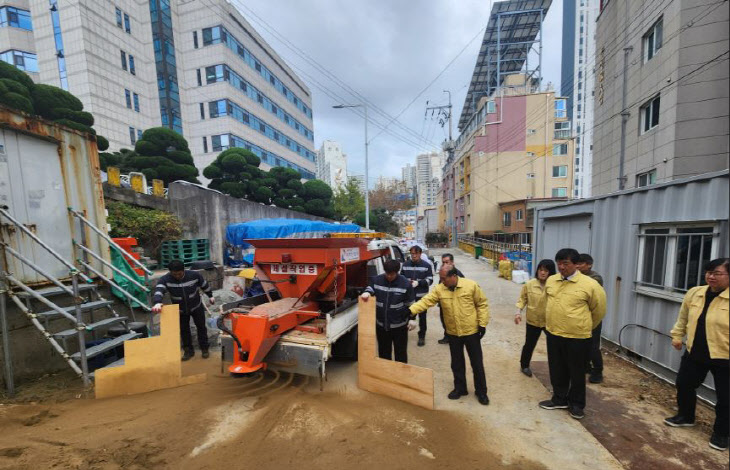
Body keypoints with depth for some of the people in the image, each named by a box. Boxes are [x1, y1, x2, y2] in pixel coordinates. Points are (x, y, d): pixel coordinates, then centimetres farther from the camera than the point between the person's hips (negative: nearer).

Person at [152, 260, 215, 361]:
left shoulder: (194, 275, -22)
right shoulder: (165, 279, -22)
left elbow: (204, 285, -6)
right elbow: (159, 291, -40)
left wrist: (210, 296, 6)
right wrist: (157, 303, -60)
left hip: (196, 307, -1)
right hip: (180, 310, 1)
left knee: (201, 327, 10)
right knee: (184, 330, 13)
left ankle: (204, 348, 26)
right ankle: (188, 350, 31)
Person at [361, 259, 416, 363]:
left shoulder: (406, 283, -14)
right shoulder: (377, 280, -9)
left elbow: (410, 304, -5)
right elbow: (370, 288, 8)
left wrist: (412, 319, -3)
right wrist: (367, 292, -15)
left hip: (399, 325, -3)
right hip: (381, 324, 3)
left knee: (400, 352, 15)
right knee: (383, 351, 21)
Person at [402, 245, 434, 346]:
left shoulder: (426, 265, -3)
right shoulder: (405, 264, 4)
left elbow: (430, 280, -4)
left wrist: (418, 282, -18)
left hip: (421, 295, -1)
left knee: (422, 316, 9)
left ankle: (422, 336, 24)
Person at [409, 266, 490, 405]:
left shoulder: (471, 285, -15)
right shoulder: (439, 289, -10)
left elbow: (482, 304, -6)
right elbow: (425, 301, -18)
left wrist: (482, 324, -8)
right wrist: (411, 310, -32)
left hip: (471, 331, -2)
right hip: (453, 333, 2)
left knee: (477, 363, 13)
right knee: (457, 363, 17)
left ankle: (481, 391, 33)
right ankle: (460, 388, 37)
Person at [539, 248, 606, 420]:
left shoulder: (589, 285, -13)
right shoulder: (550, 281, 0)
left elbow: (599, 310, 1)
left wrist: (584, 327, 11)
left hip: (577, 337, -4)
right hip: (553, 334, 4)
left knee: (577, 372, 14)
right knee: (557, 370, 18)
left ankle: (576, 404, 34)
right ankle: (559, 399, 36)